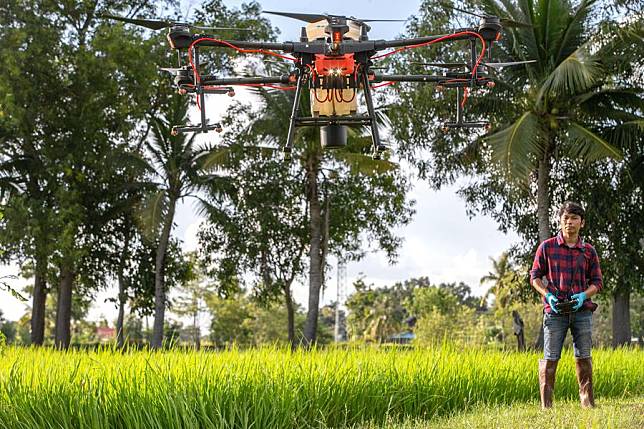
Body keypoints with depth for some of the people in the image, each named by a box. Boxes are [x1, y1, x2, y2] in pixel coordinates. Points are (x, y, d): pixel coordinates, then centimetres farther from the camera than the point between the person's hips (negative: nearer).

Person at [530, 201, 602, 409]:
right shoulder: (547, 247, 3)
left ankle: (588, 403, 13)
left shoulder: (589, 251, 8)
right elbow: (535, 276, 5)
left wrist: (583, 295, -9)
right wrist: (548, 295, -11)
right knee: (550, 359, -2)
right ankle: (546, 405, 3)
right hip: (555, 311, -2)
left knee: (583, 357, 4)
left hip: (582, 310, 2)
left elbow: (596, 282, 10)